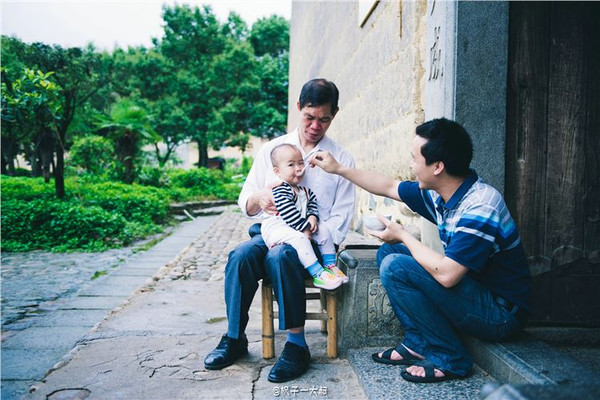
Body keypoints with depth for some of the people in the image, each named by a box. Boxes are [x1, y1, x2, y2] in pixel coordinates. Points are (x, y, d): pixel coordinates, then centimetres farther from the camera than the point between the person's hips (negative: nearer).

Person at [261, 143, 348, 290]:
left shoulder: (305, 191, 15)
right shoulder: (280, 191, -14)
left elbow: (312, 205, 16)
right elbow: (288, 212, -21)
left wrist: (313, 217, -8)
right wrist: (304, 228, -21)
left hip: (299, 228, 9)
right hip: (276, 227, -9)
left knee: (323, 230, 0)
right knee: (300, 239, -34)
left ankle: (330, 265, 7)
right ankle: (317, 275, -31)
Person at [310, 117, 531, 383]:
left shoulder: (479, 207, -27)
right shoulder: (439, 194, -1)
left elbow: (446, 274, -32)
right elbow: (389, 187, 14)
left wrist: (403, 236, -17)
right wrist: (338, 169, 17)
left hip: (501, 315, -9)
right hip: (472, 292, 9)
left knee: (395, 267, -22)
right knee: (387, 251, 7)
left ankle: (449, 359, -9)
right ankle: (418, 345, 5)